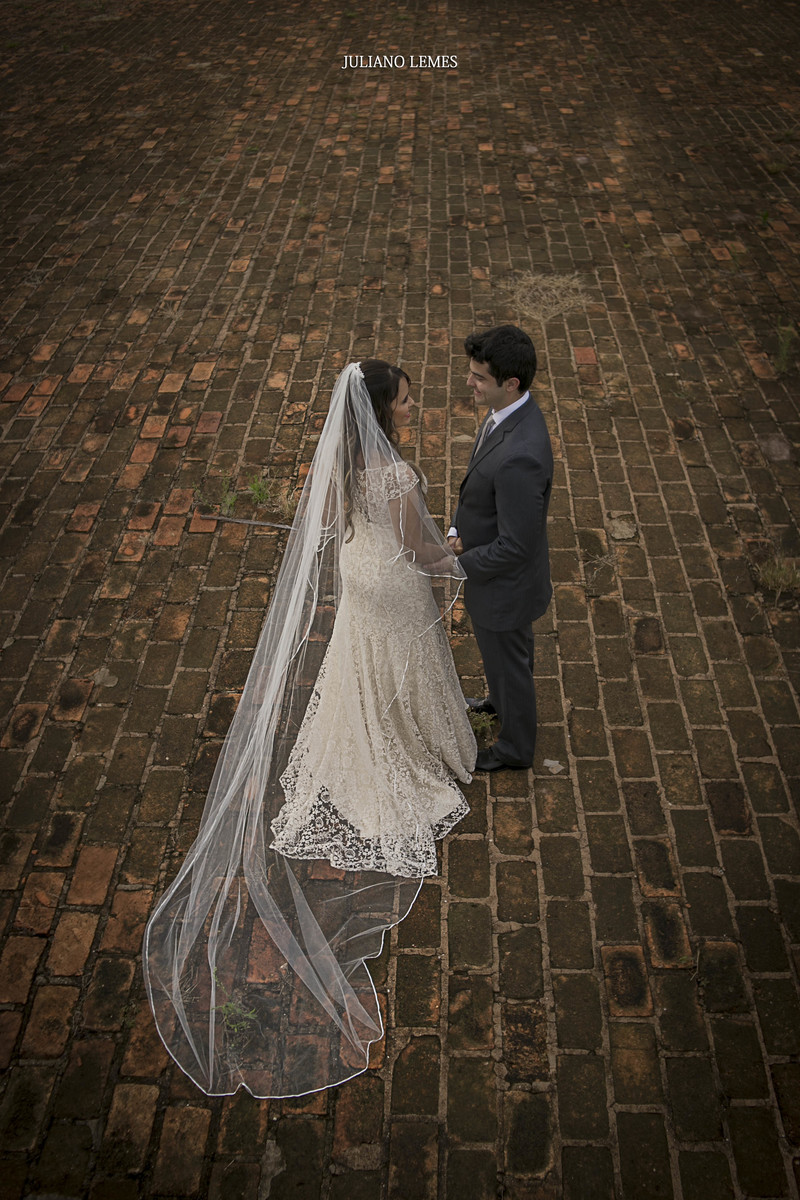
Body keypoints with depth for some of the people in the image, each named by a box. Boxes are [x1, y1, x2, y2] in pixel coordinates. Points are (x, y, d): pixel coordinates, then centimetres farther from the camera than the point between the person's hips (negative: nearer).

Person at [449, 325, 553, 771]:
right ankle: (504, 700, 62)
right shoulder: (513, 410, -9)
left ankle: (516, 746, 44)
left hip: (504, 583, -8)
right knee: (512, 650, 33)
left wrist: (456, 564, -18)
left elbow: (514, 546, -31)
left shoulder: (520, 456, -40)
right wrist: (457, 530, -4)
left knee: (507, 660, 17)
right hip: (495, 562, 8)